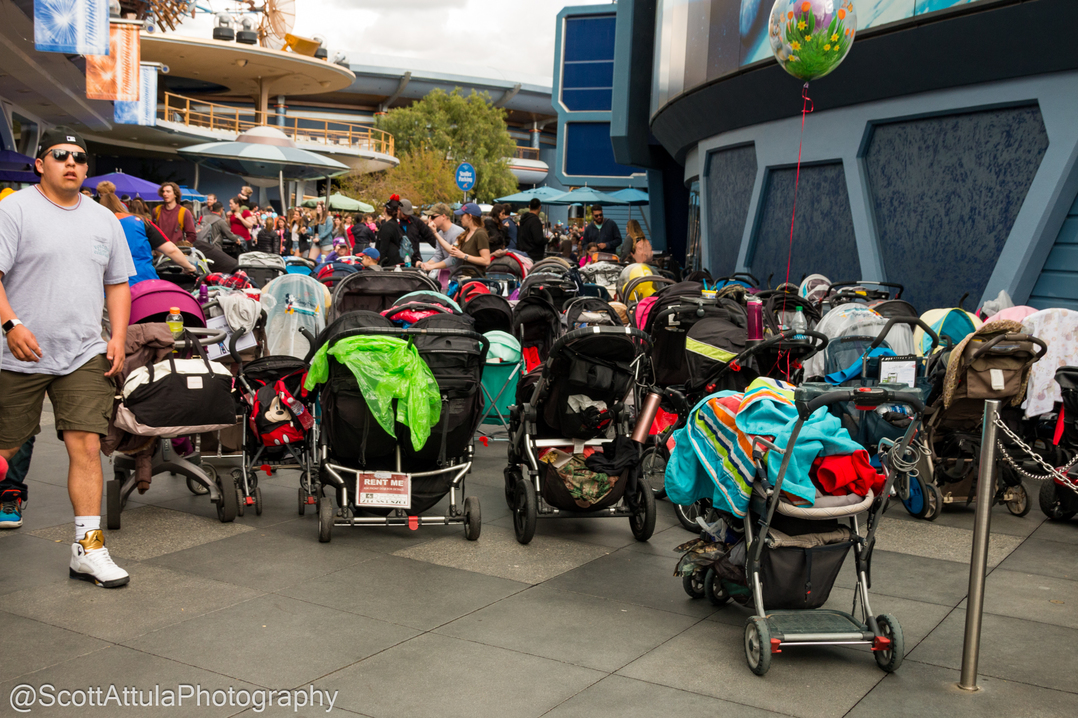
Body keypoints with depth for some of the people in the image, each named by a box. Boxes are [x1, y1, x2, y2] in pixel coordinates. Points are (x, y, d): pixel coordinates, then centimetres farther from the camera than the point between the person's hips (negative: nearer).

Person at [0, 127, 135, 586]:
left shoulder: (103, 219, 14)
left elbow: (118, 282, 18)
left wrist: (118, 337, 7)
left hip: (85, 355, 3)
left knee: (86, 447, -5)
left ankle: (88, 549, 0)